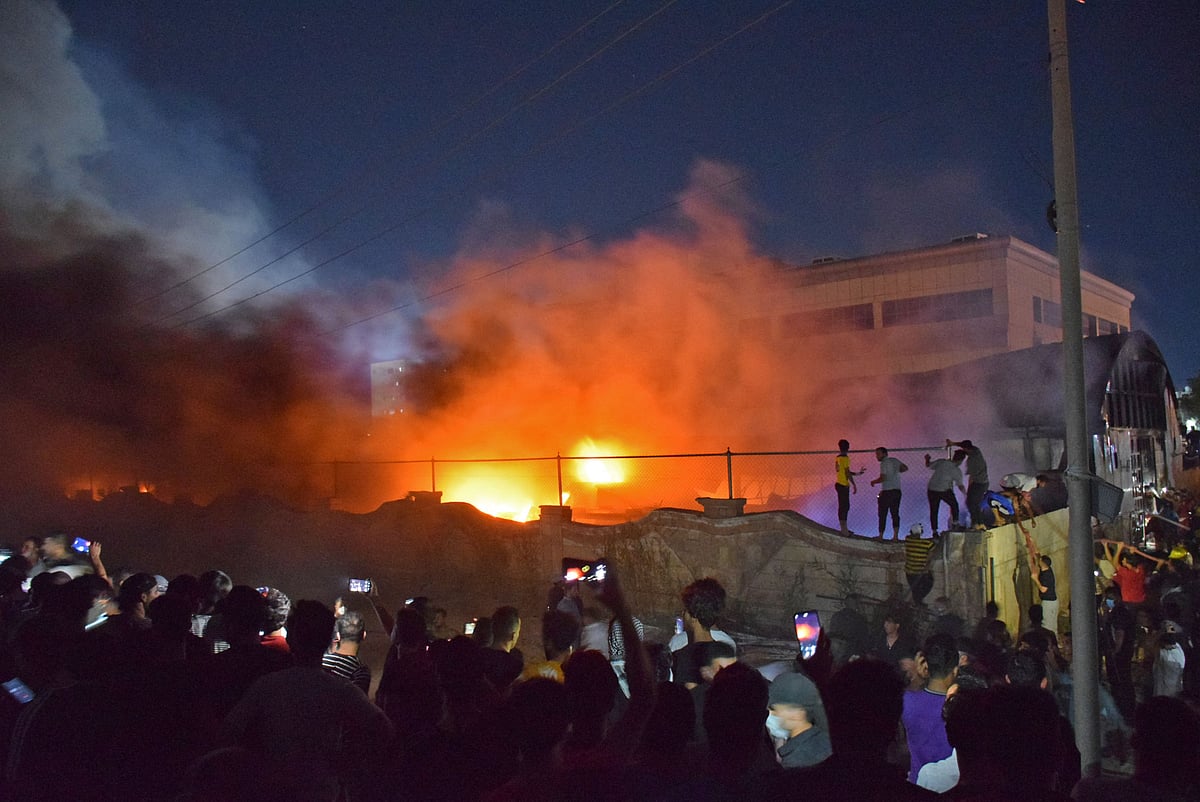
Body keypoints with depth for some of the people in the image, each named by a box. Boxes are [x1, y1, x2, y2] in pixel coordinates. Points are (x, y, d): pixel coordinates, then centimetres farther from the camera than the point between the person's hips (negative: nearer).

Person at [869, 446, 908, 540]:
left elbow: (882, 478, -18)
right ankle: (896, 536, 3)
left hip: (887, 491, -7)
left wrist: (873, 481, -2)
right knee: (895, 513, 9)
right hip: (897, 490, 7)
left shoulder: (884, 463, -11)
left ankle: (880, 536, 4)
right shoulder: (894, 460, 10)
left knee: (882, 514, 2)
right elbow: (905, 468, 12)